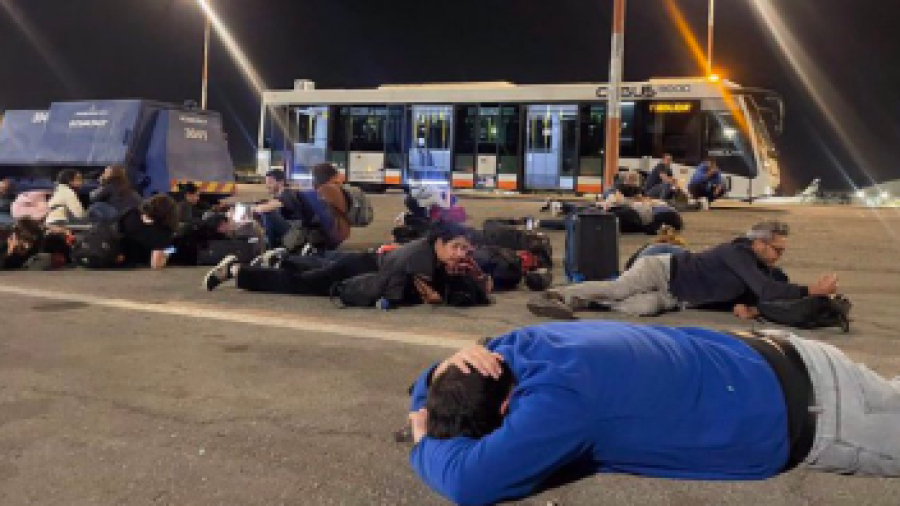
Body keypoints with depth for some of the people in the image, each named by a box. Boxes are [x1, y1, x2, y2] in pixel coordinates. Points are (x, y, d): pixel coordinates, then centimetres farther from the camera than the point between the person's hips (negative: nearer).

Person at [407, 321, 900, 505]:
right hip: (758, 360, 7)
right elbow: (427, 396, 1)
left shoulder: (560, 391, -39)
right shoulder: (516, 348, -13)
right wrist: (448, 368, -23)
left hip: (804, 411, -7)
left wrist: (429, 446, -25)